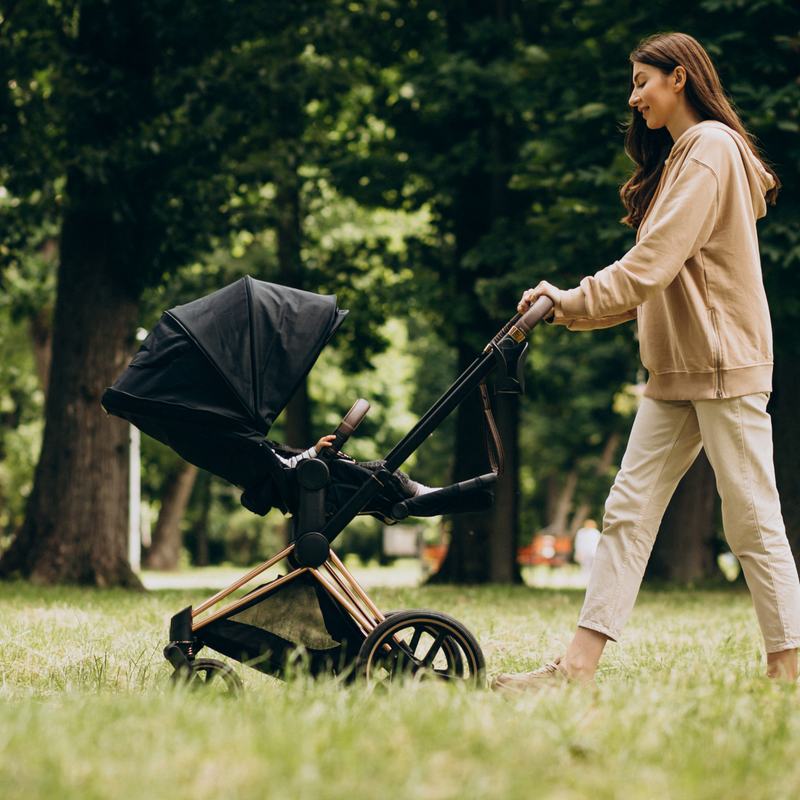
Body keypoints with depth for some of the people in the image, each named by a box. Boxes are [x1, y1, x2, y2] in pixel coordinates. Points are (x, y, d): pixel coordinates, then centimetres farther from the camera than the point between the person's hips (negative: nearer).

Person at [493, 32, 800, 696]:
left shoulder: (713, 147, -9)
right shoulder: (679, 156, 22)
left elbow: (656, 260, -18)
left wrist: (575, 304, -16)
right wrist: (572, 305, 10)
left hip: (724, 365, -10)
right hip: (677, 369, 10)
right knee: (629, 510, 2)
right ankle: (579, 666, -1)